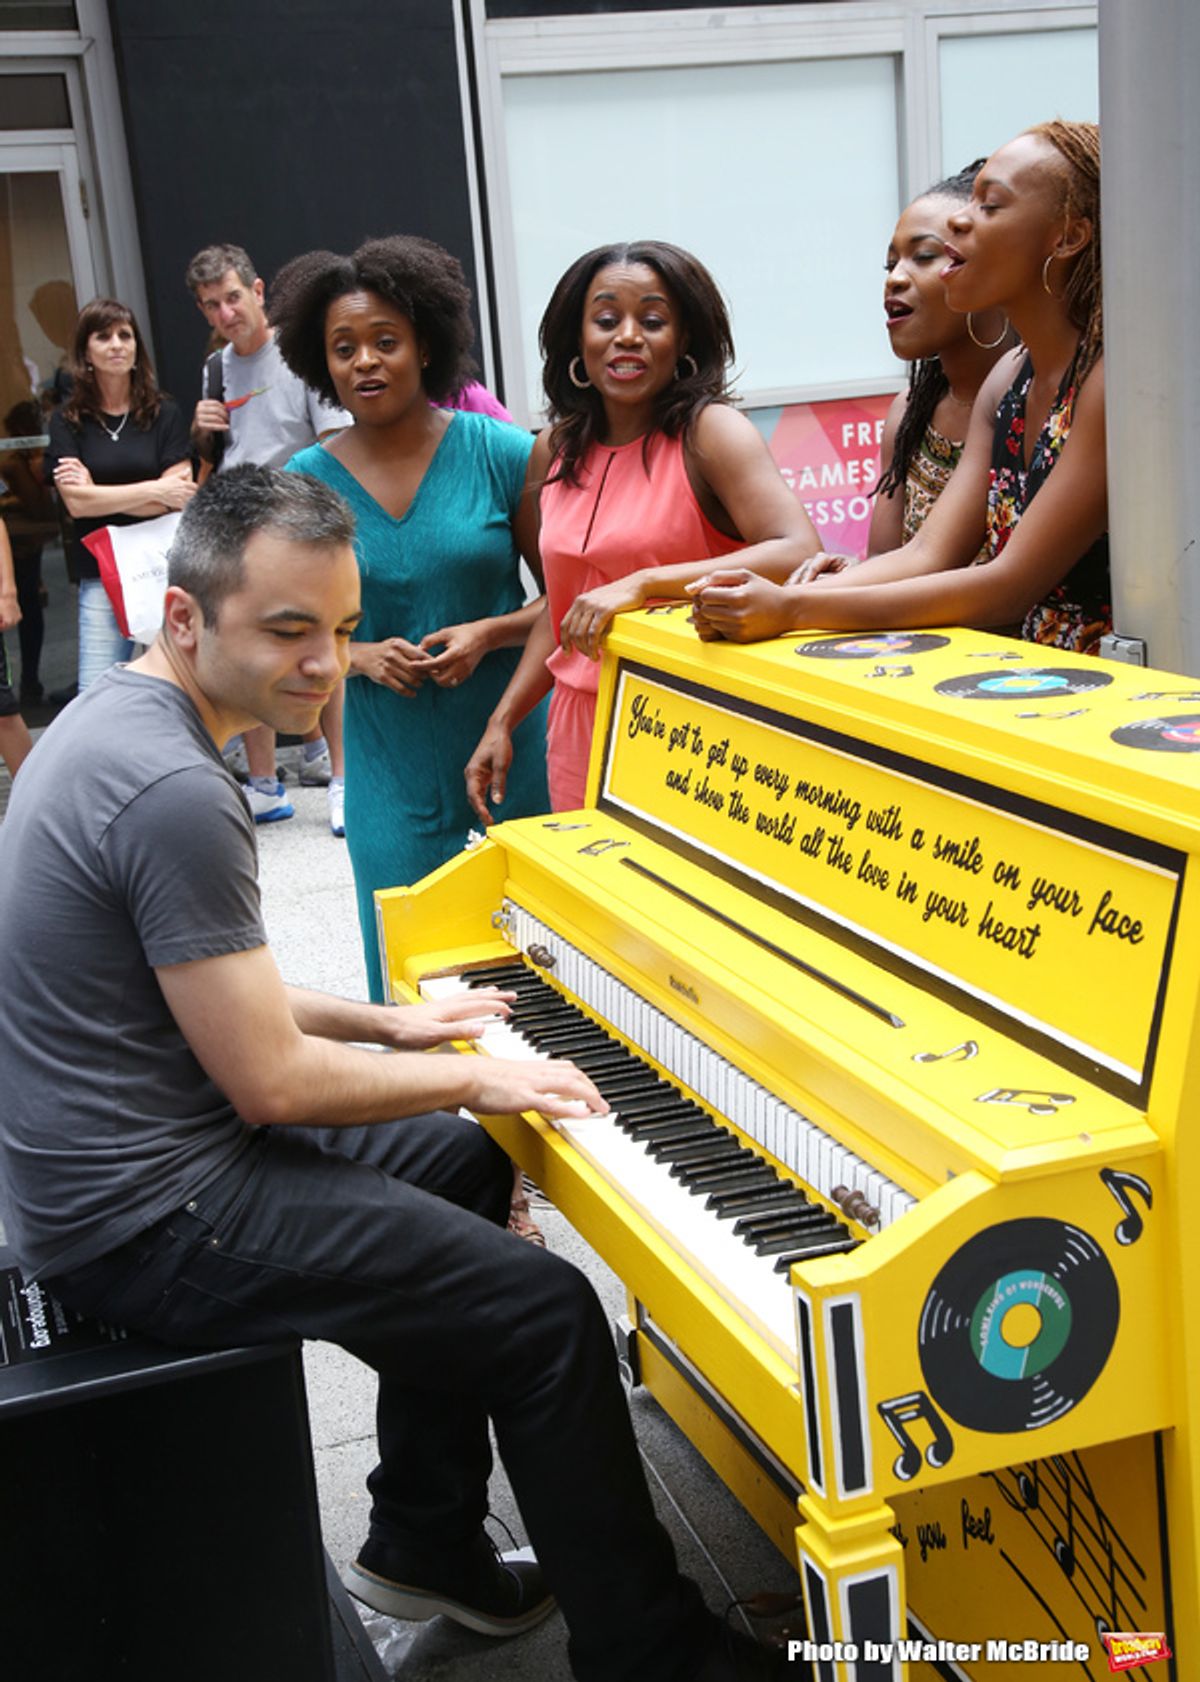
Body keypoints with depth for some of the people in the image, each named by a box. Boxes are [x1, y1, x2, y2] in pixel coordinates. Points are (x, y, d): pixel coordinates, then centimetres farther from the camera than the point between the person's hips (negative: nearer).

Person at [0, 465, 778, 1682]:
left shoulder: (120, 716, 7)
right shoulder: (174, 792, -26)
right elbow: (273, 1084, -23)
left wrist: (385, 1024, 13)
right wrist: (470, 1078, -9)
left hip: (122, 1153, 11)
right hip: (146, 1222, -11)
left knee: (462, 1163, 24)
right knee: (548, 1317, -9)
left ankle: (425, 1547, 31)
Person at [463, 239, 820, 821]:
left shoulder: (709, 431, -9)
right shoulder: (555, 450, 8)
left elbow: (800, 553, -25)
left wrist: (642, 584, -29)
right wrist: (501, 723, 12)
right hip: (581, 724, 5)